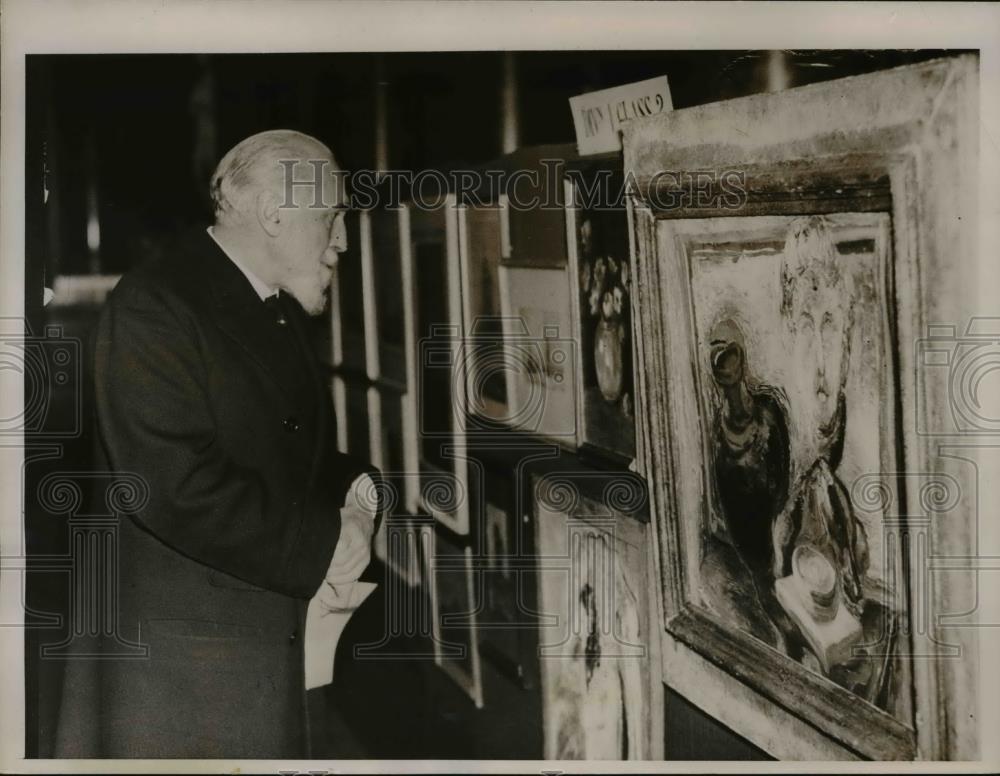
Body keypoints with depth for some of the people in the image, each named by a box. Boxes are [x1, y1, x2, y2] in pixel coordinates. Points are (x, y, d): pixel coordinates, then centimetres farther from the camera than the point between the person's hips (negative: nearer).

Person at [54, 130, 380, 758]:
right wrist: (322, 542, -18)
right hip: (172, 654, -8)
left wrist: (358, 489, -1)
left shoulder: (283, 318, 14)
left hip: (273, 649, 8)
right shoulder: (154, 306, -14)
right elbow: (174, 484, -24)